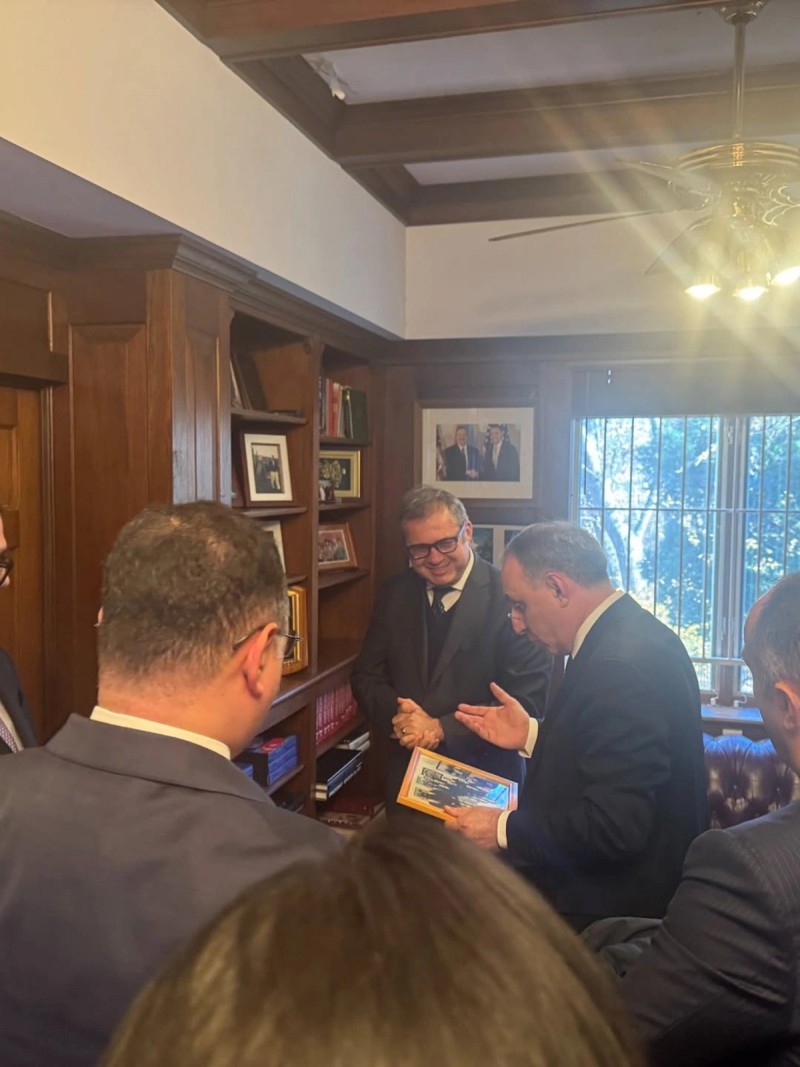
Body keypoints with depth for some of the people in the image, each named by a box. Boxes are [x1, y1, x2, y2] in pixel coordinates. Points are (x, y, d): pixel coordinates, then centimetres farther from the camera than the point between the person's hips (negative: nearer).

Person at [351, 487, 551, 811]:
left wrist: (442, 728, -21)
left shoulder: (509, 597, -16)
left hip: (485, 778, -4)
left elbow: (528, 701, -18)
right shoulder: (394, 594, 0)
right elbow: (366, 676, 5)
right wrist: (396, 716, -15)